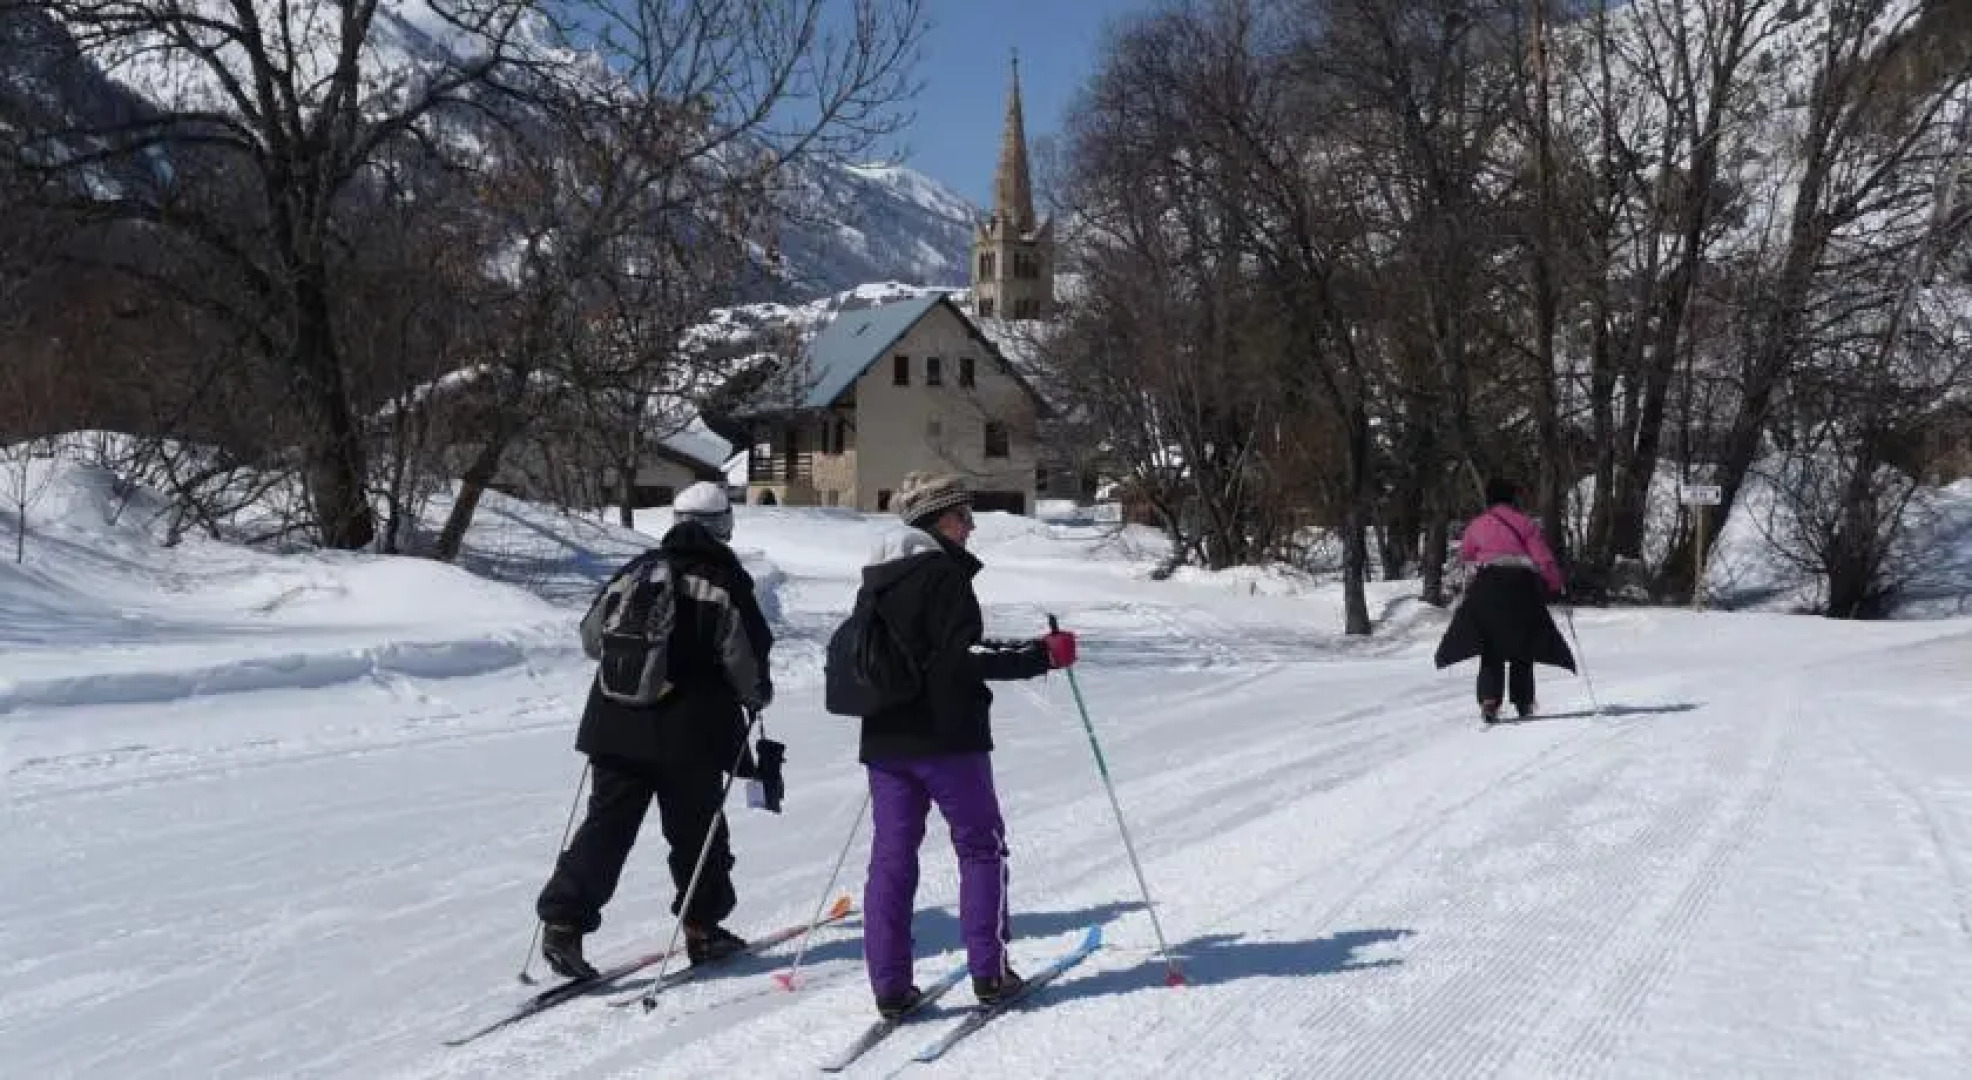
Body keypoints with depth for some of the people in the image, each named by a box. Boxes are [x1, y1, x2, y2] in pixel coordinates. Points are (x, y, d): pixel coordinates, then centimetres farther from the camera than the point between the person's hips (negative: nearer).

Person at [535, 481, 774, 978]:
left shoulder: (638, 569, 6)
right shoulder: (726, 581, -7)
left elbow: (591, 634, 12)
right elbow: (747, 657, -11)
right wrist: (757, 694, 9)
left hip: (619, 725, 4)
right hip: (691, 733, -3)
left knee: (606, 825, 8)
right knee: (697, 829, 11)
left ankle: (564, 922, -1)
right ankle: (703, 928, 22)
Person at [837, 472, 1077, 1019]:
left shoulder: (876, 579, 14)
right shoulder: (943, 573, -12)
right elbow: (964, 655, -19)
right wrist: (1043, 654, -14)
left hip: (883, 740, 7)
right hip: (946, 738, -7)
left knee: (891, 856, 7)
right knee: (981, 846, 7)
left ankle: (889, 987, 8)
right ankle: (989, 972, 10)